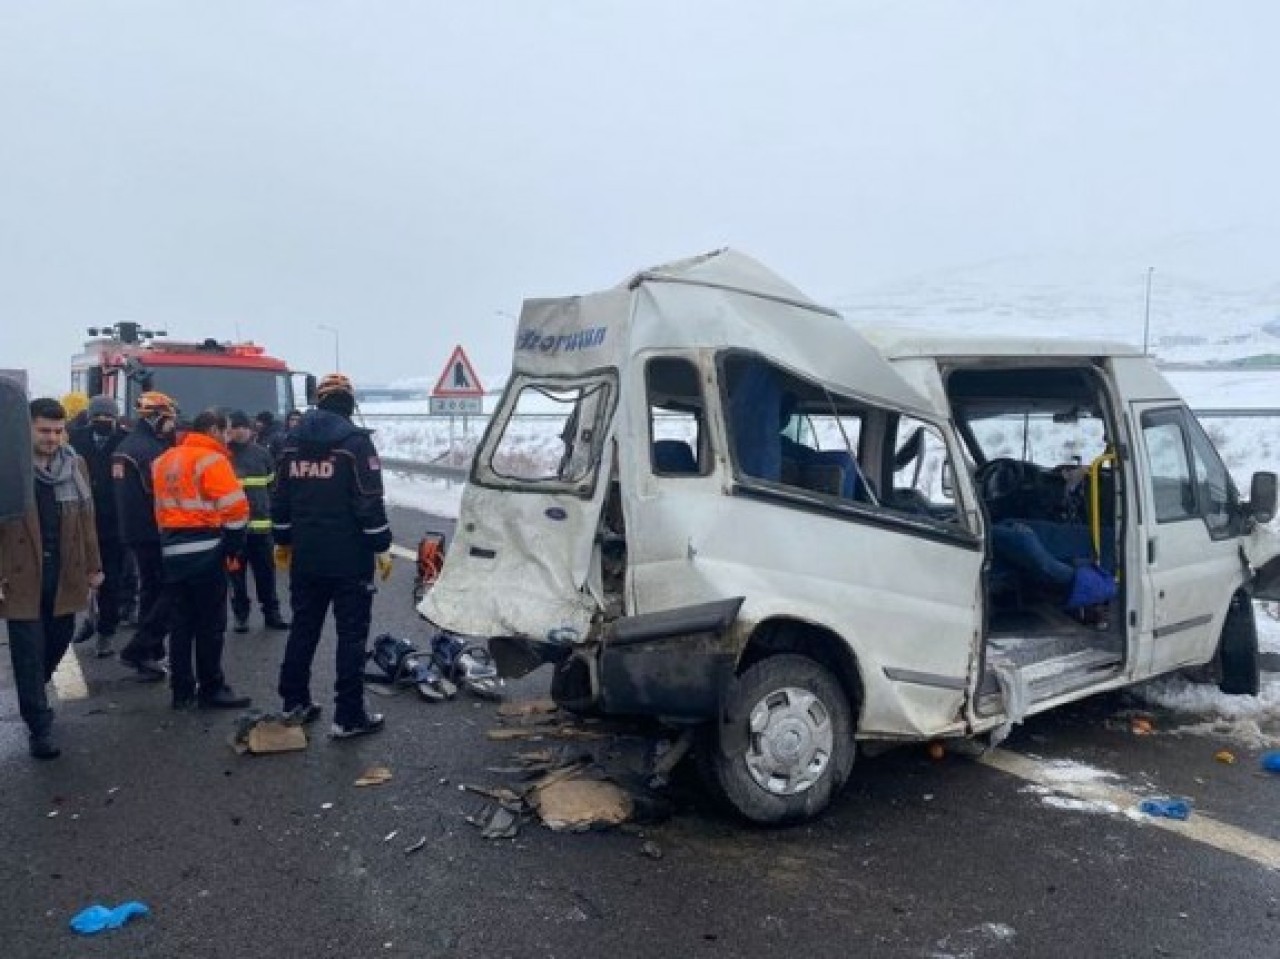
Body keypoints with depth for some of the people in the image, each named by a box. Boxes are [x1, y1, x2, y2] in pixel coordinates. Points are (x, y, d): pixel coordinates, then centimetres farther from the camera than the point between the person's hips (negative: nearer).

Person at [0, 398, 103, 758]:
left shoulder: (75, 465, 6)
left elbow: (86, 518, 10)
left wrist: (92, 566, 10)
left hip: (65, 573, 4)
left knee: (57, 640, 15)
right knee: (29, 651, 2)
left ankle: (32, 695, 43)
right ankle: (39, 726, 12)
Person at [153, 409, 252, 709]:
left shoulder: (163, 461, 14)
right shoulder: (211, 459, -11)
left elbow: (161, 507, 15)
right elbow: (235, 508, -17)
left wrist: (170, 537, 18)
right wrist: (235, 546, -5)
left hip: (173, 550, 7)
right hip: (205, 551, -7)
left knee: (180, 623, 11)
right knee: (210, 624, 1)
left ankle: (182, 690, 17)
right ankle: (212, 689, 8)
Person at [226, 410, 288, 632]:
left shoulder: (262, 454, 6)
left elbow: (273, 484, 15)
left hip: (259, 523, 2)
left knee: (266, 572, 7)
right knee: (236, 573, 8)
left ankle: (271, 613, 17)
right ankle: (241, 614, 18)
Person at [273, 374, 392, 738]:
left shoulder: (294, 440, 8)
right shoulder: (355, 440, -11)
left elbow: (280, 496, 13)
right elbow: (369, 501, -16)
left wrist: (283, 540, 23)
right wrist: (381, 547, -9)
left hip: (305, 556, 6)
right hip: (349, 557, -6)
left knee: (303, 627, 17)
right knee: (351, 633, 0)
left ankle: (295, 702, 26)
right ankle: (349, 716, 2)